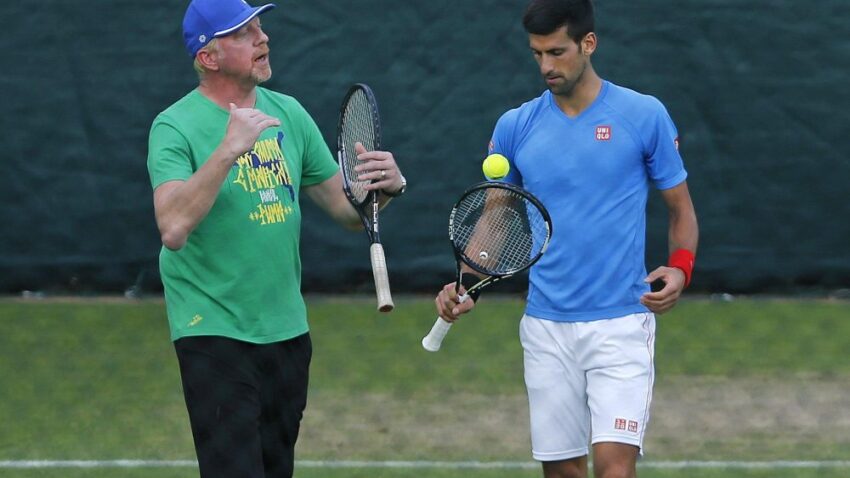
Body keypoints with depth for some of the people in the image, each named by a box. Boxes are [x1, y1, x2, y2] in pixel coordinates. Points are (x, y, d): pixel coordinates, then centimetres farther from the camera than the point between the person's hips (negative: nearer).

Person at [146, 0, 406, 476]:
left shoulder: (288, 113, 7)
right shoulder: (176, 127, -11)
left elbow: (347, 209, 11)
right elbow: (174, 229, -27)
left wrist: (387, 185, -11)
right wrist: (229, 149, -32)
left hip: (287, 329, 6)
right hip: (215, 331, -6)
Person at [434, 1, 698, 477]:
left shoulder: (645, 116, -2)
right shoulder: (515, 127, 5)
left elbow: (681, 208, 6)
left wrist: (680, 269, -14)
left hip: (621, 324, -3)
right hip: (546, 328, 3)